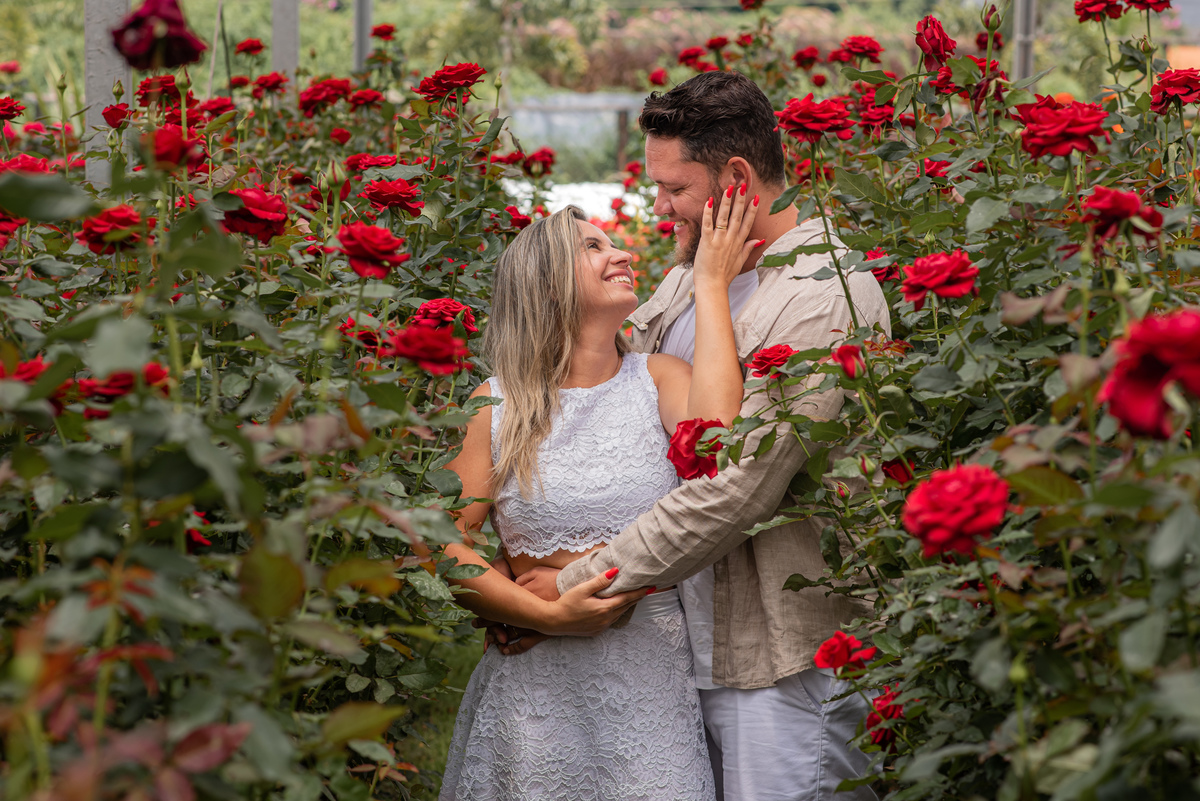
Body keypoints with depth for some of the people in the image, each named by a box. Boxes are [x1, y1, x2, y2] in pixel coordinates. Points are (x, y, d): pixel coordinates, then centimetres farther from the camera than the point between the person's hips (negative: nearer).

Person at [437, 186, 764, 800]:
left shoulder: (658, 379, 3)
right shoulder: (496, 405, 0)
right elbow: (444, 547, -4)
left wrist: (711, 284, -13)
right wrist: (550, 615, -17)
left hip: (651, 676, 1)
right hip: (536, 686, -1)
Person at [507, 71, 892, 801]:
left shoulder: (827, 301, -18)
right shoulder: (694, 273, 11)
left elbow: (736, 491, -23)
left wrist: (580, 584, -18)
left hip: (786, 659, -8)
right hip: (685, 642, 8)